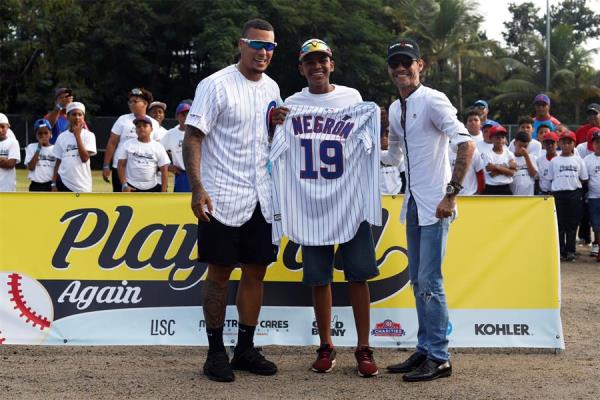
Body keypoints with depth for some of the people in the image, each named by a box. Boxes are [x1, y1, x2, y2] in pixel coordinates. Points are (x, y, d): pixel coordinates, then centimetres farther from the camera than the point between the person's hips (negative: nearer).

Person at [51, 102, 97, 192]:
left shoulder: (88, 135, -3)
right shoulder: (62, 137, 6)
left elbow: (85, 158, -16)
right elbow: (58, 162, 10)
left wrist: (77, 135, -13)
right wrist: (53, 183, 5)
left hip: (82, 185, -2)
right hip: (63, 182, 2)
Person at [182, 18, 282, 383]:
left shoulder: (272, 88, 12)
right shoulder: (217, 85, -8)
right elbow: (193, 137, -13)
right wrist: (198, 189, -21)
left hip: (262, 198, 6)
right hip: (223, 198, -6)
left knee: (256, 271, 8)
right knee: (220, 273, 1)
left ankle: (246, 349, 19)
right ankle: (216, 352, 11)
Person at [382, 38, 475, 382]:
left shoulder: (433, 100, -12)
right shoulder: (394, 110, 12)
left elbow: (467, 144, -21)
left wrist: (451, 193, -22)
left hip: (435, 206, -8)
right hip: (413, 204, 9)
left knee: (429, 281, -8)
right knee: (417, 281, 12)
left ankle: (439, 358, 0)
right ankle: (425, 350, 21)